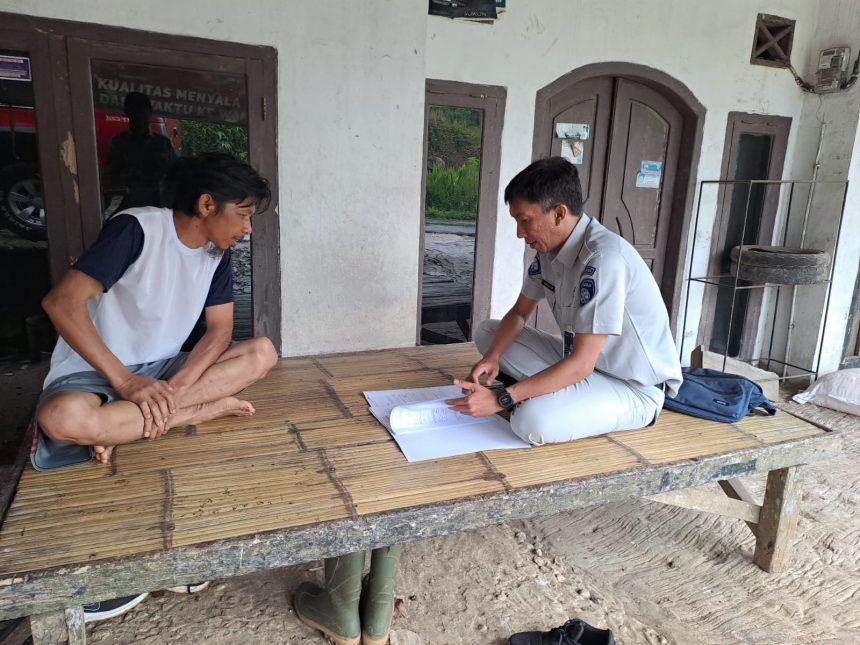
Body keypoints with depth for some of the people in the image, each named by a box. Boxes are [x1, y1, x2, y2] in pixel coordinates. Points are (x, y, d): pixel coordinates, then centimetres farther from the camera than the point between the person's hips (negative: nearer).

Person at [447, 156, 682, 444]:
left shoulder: (604, 259, -29)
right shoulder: (549, 247, -3)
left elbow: (581, 364, -30)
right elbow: (519, 313, 9)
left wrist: (501, 399, -29)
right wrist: (492, 357, -11)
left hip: (634, 387, -8)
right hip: (582, 361, 8)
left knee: (532, 422, -33)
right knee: (486, 332, 3)